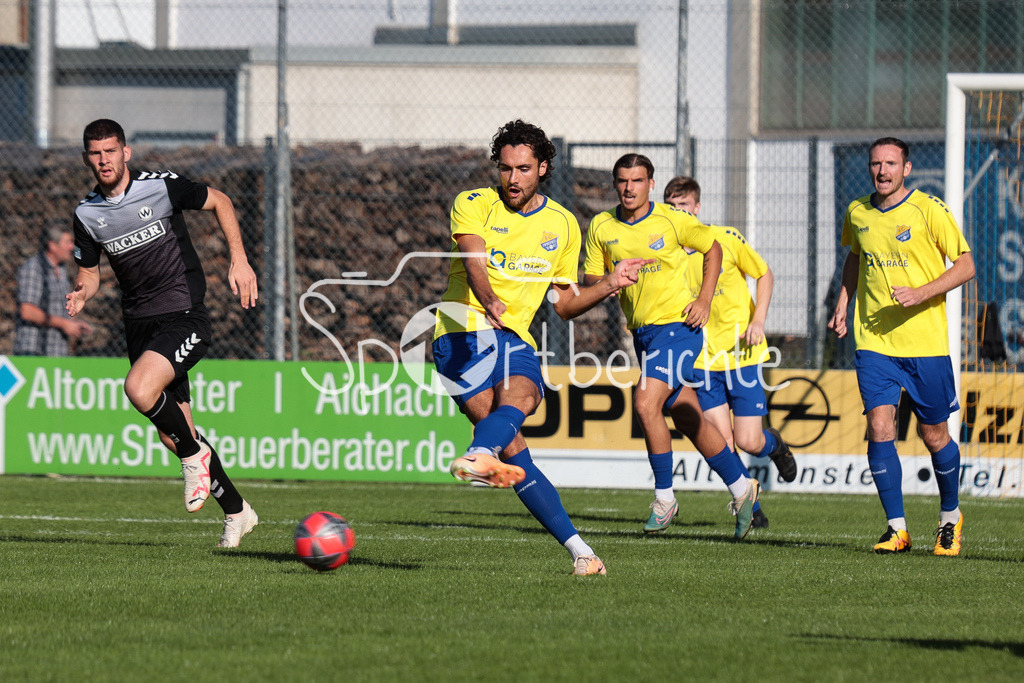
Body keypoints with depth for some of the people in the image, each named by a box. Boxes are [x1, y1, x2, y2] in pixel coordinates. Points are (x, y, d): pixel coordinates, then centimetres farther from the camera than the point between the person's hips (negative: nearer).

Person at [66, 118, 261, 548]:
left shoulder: (161, 187, -10)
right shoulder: (86, 214, 3)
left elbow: (219, 202, 4)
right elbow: (89, 271, 15)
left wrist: (239, 259, -5)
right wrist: (81, 294, -9)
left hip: (183, 315, -6)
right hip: (139, 325, 6)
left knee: (139, 389, -30)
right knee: (172, 436, 6)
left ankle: (194, 454, -3)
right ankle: (236, 511, 23)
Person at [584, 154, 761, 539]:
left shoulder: (672, 221, -9)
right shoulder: (601, 227, 2)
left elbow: (712, 248, 6)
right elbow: (588, 279, 6)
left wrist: (705, 300, -4)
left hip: (677, 324, -5)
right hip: (642, 332, 5)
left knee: (645, 403, -21)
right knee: (688, 420, 10)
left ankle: (664, 497, -8)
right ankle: (741, 488, 24)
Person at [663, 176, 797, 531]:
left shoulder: (726, 238, -8)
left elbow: (765, 275, 5)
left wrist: (758, 320, -8)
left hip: (741, 352, -2)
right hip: (701, 359, 2)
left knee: (748, 441, -4)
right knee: (721, 442, -8)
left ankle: (774, 444, 33)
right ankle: (751, 509, 13)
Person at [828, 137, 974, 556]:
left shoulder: (929, 211, -7)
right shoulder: (857, 212, 6)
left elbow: (966, 266, -5)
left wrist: (922, 293, -18)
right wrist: (843, 302, 13)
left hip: (925, 342, -3)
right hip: (874, 342, 3)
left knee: (934, 436, 4)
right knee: (879, 428, -12)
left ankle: (950, 518, 28)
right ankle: (897, 529, -4)